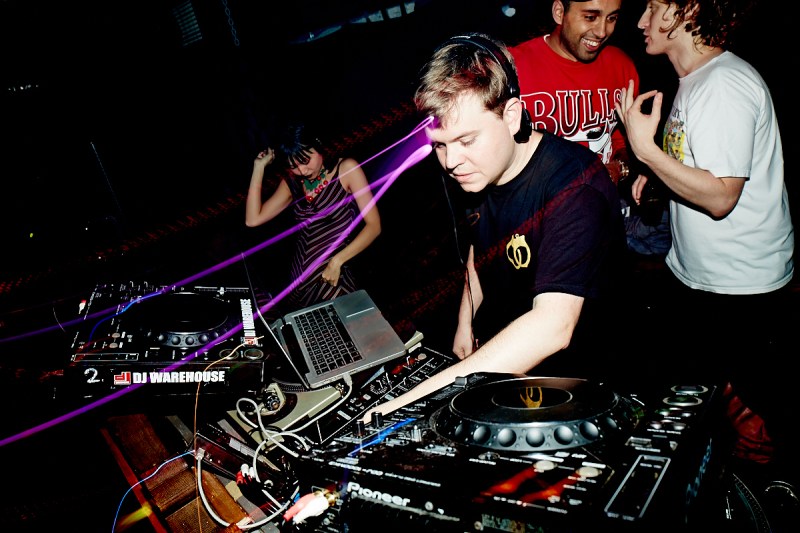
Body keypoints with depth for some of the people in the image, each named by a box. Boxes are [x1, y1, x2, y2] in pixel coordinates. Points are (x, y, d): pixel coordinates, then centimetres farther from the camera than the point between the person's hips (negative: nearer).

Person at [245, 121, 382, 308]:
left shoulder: (346, 169, -4)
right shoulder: (292, 182, 11)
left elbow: (374, 226, -8)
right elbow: (253, 220, 4)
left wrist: (337, 261, -16)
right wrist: (259, 168, 3)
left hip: (334, 280, -5)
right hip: (300, 282, 5)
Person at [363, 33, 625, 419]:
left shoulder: (575, 186, -27)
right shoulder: (477, 169, -2)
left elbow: (552, 326, -38)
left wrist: (421, 397, -42)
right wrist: (466, 322, 10)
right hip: (491, 357, 6)